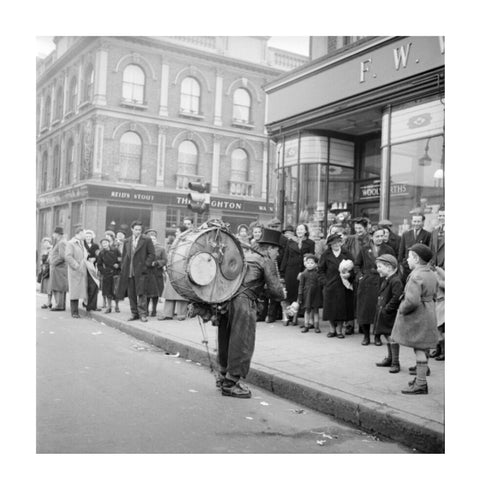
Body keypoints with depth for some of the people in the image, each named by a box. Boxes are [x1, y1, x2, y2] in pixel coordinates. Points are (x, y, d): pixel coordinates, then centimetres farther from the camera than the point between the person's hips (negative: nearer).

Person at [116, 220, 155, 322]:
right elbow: (124, 256, 18)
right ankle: (134, 313, 16)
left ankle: (142, 314, -4)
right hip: (128, 272, 5)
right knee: (131, 294, 7)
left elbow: (152, 254, -1)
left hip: (140, 271, -4)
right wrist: (123, 268, 8)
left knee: (141, 293, -8)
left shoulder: (146, 240, 0)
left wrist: (145, 265, -9)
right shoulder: (127, 241, 14)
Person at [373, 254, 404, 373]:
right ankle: (389, 359, 32)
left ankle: (395, 363, 2)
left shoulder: (396, 281, -19)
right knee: (387, 337, 19)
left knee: (392, 337, -6)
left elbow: (396, 298, -25)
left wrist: (387, 309, -22)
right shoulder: (385, 280, 12)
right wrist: (380, 306, 11)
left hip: (391, 314, -10)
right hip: (384, 314, 10)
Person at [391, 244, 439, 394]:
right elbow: (433, 295, 18)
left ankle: (421, 385, 2)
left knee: (419, 350, -4)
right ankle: (420, 378, 29)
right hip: (429, 313, 9)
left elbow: (412, 301, -30)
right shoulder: (431, 274, 10)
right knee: (422, 349, 18)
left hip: (417, 318, -9)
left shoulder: (416, 276, -22)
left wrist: (402, 309, -15)